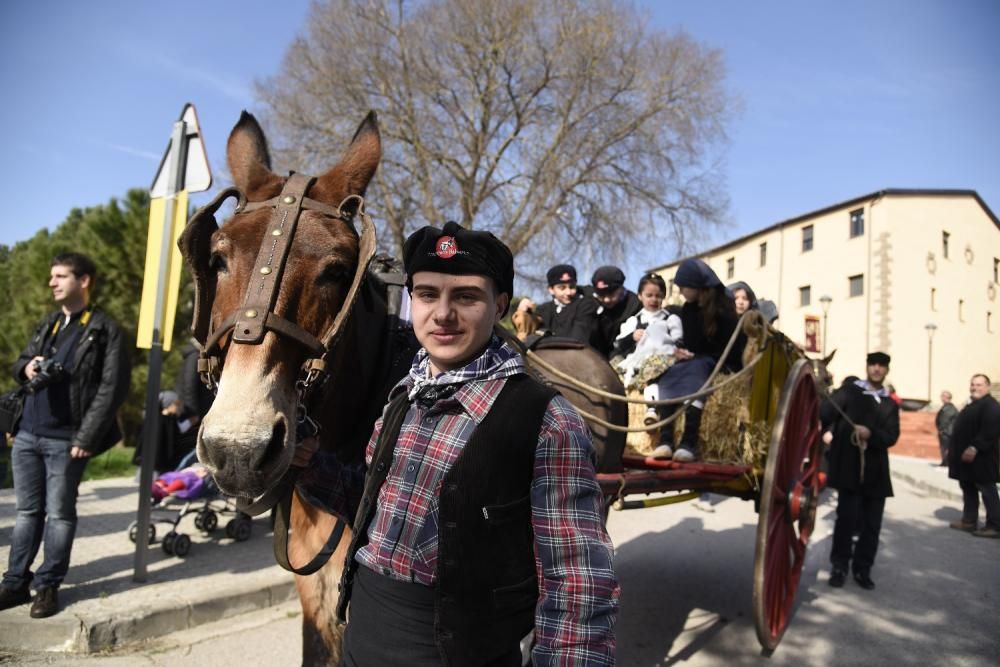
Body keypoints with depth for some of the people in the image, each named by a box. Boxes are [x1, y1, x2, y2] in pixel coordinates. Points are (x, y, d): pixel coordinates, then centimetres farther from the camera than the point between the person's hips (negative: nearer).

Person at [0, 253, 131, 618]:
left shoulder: (105, 330, -7)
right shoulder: (46, 324, 14)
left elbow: (112, 389, -12)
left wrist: (86, 438, -16)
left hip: (65, 440, -6)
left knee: (59, 514, 4)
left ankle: (48, 585, 15)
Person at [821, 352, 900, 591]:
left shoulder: (890, 404, 15)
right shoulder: (849, 390, 4)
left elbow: (892, 436, 2)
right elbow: (825, 413, -8)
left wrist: (871, 434, -15)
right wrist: (826, 432, -21)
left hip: (876, 469, 4)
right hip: (849, 466, -4)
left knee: (872, 523, 6)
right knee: (847, 517, -4)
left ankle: (862, 568, 19)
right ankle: (839, 566, 9)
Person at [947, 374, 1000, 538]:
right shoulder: (972, 405, 18)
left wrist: (975, 448, -29)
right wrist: (954, 450, 18)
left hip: (980, 458, -10)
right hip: (967, 456, 10)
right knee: (968, 490, 15)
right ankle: (969, 521, 23)